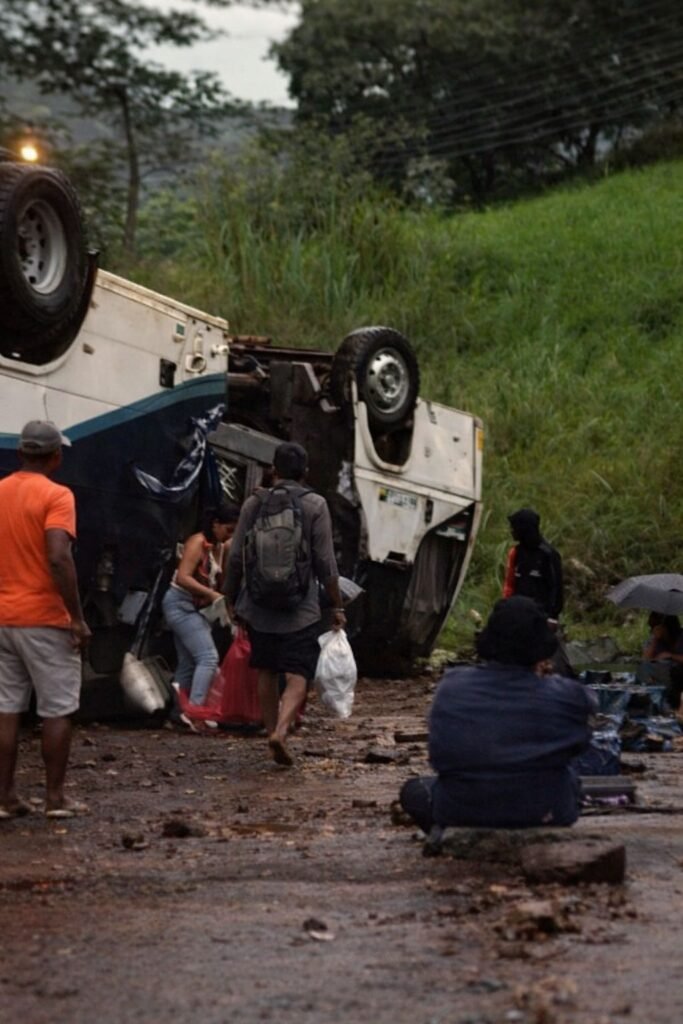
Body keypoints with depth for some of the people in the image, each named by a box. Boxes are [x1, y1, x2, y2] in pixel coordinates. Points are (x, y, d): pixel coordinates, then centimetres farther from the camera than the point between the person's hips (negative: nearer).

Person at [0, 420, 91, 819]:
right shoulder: (56, 495, -12)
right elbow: (59, 559, -22)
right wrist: (78, 618, -18)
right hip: (45, 620, -6)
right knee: (58, 711, 4)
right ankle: (55, 797, 7)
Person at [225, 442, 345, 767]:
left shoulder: (253, 504, 4)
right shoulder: (315, 506, -2)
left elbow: (236, 558, 6)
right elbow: (325, 562, -5)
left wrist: (231, 599, 18)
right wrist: (337, 605, 4)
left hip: (258, 606, 3)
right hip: (301, 609, -3)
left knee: (266, 673, 15)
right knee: (298, 676, -5)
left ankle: (272, 731, 19)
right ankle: (281, 730, -26)